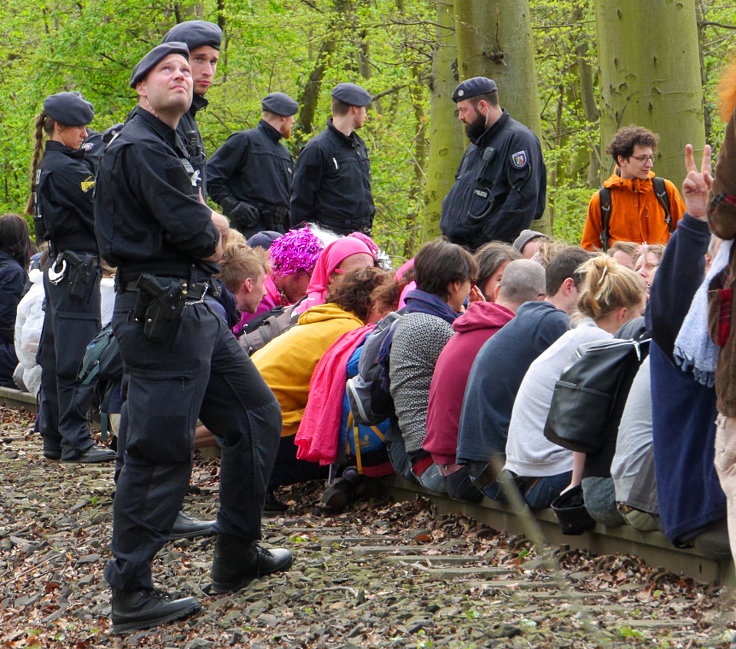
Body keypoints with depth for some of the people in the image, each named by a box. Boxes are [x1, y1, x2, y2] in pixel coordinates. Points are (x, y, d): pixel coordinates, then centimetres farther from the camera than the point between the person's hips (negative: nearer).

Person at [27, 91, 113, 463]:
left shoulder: (50, 166, 15)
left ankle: (54, 438, 17)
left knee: (56, 357, 12)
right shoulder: (65, 168, -16)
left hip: (60, 268, 10)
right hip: (77, 270, -10)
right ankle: (75, 442, -6)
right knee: (77, 358, -7)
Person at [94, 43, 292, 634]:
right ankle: (131, 594, -1)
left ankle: (238, 555, 24)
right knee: (160, 452, -8)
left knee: (258, 416, 15)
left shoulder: (169, 147, 21)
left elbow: (205, 225, 19)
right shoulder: (140, 146, -13)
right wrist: (211, 235, 2)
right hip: (160, 312, -11)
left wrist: (208, 228, -3)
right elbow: (192, 230, -19)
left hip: (194, 309, 11)